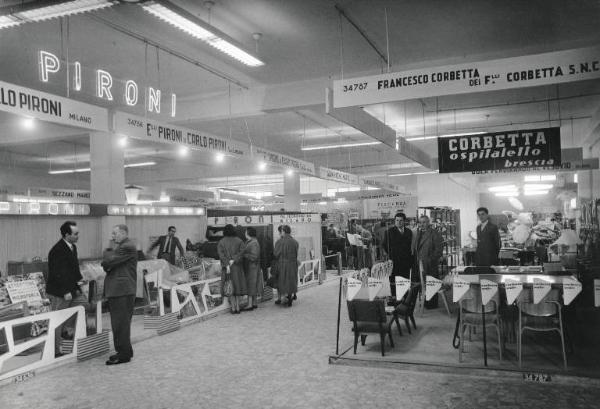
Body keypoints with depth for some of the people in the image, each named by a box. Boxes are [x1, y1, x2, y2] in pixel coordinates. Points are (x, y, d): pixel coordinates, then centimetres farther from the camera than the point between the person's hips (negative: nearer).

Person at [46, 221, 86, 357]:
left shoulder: (72, 247, 9)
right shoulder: (57, 251, -20)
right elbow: (57, 273, -23)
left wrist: (80, 280, 5)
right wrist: (66, 292, -23)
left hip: (72, 289, 9)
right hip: (59, 293, -9)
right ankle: (54, 351, 10)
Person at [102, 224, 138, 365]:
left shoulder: (128, 247, -15)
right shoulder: (121, 247, 20)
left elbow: (108, 261, -18)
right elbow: (106, 264, 17)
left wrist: (108, 252, 2)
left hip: (122, 291, -11)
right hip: (117, 290, 11)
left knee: (120, 323, -6)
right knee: (121, 323, 16)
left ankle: (123, 355, 0)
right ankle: (125, 351, 25)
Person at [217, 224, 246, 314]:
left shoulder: (221, 242, -1)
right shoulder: (239, 241, 2)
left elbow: (221, 254, -11)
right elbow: (242, 252, -10)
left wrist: (227, 265, -16)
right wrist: (234, 260, -15)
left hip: (226, 268, -1)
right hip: (237, 267, 1)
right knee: (238, 286, 9)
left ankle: (233, 308, 2)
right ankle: (238, 307, 9)